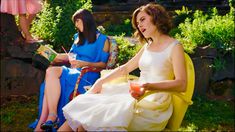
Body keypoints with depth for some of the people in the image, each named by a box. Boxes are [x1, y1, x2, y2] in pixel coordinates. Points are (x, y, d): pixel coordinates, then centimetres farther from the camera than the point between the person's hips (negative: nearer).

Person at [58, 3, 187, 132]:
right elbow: (125, 68, 22)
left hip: (155, 101, -7)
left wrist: (150, 86, -30)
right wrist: (101, 81, 7)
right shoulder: (147, 46, 20)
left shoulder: (175, 46, -3)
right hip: (137, 93, 7)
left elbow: (181, 84, -15)